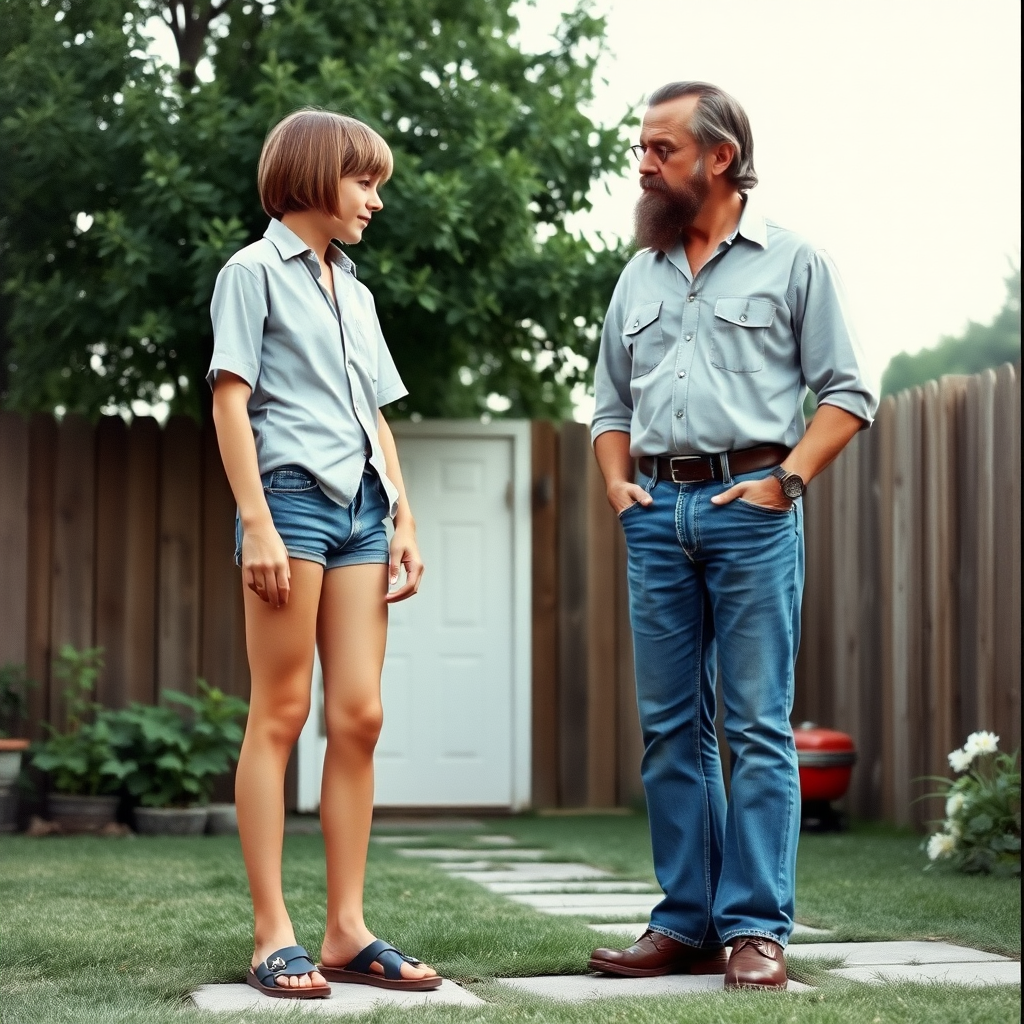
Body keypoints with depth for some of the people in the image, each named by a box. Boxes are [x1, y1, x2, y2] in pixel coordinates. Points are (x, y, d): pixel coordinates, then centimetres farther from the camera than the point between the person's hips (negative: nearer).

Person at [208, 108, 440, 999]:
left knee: (359, 716, 1)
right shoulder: (255, 272, 2)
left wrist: (404, 517, 13)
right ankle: (274, 936, -5)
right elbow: (230, 399, -6)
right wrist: (257, 524, -15)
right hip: (294, 496, -7)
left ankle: (347, 930, 4)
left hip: (362, 507, 7)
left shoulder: (354, 292, 23)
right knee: (281, 715, -6)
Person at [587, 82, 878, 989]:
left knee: (758, 725, -6)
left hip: (748, 506, -5)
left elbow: (848, 392, 0)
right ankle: (686, 923, 11)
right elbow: (611, 403, 23)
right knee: (670, 728, 5)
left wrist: (787, 480, -10)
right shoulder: (640, 278, 18)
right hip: (657, 514, 5)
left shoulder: (792, 262, 4)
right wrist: (617, 482, 7)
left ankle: (756, 930, -4)